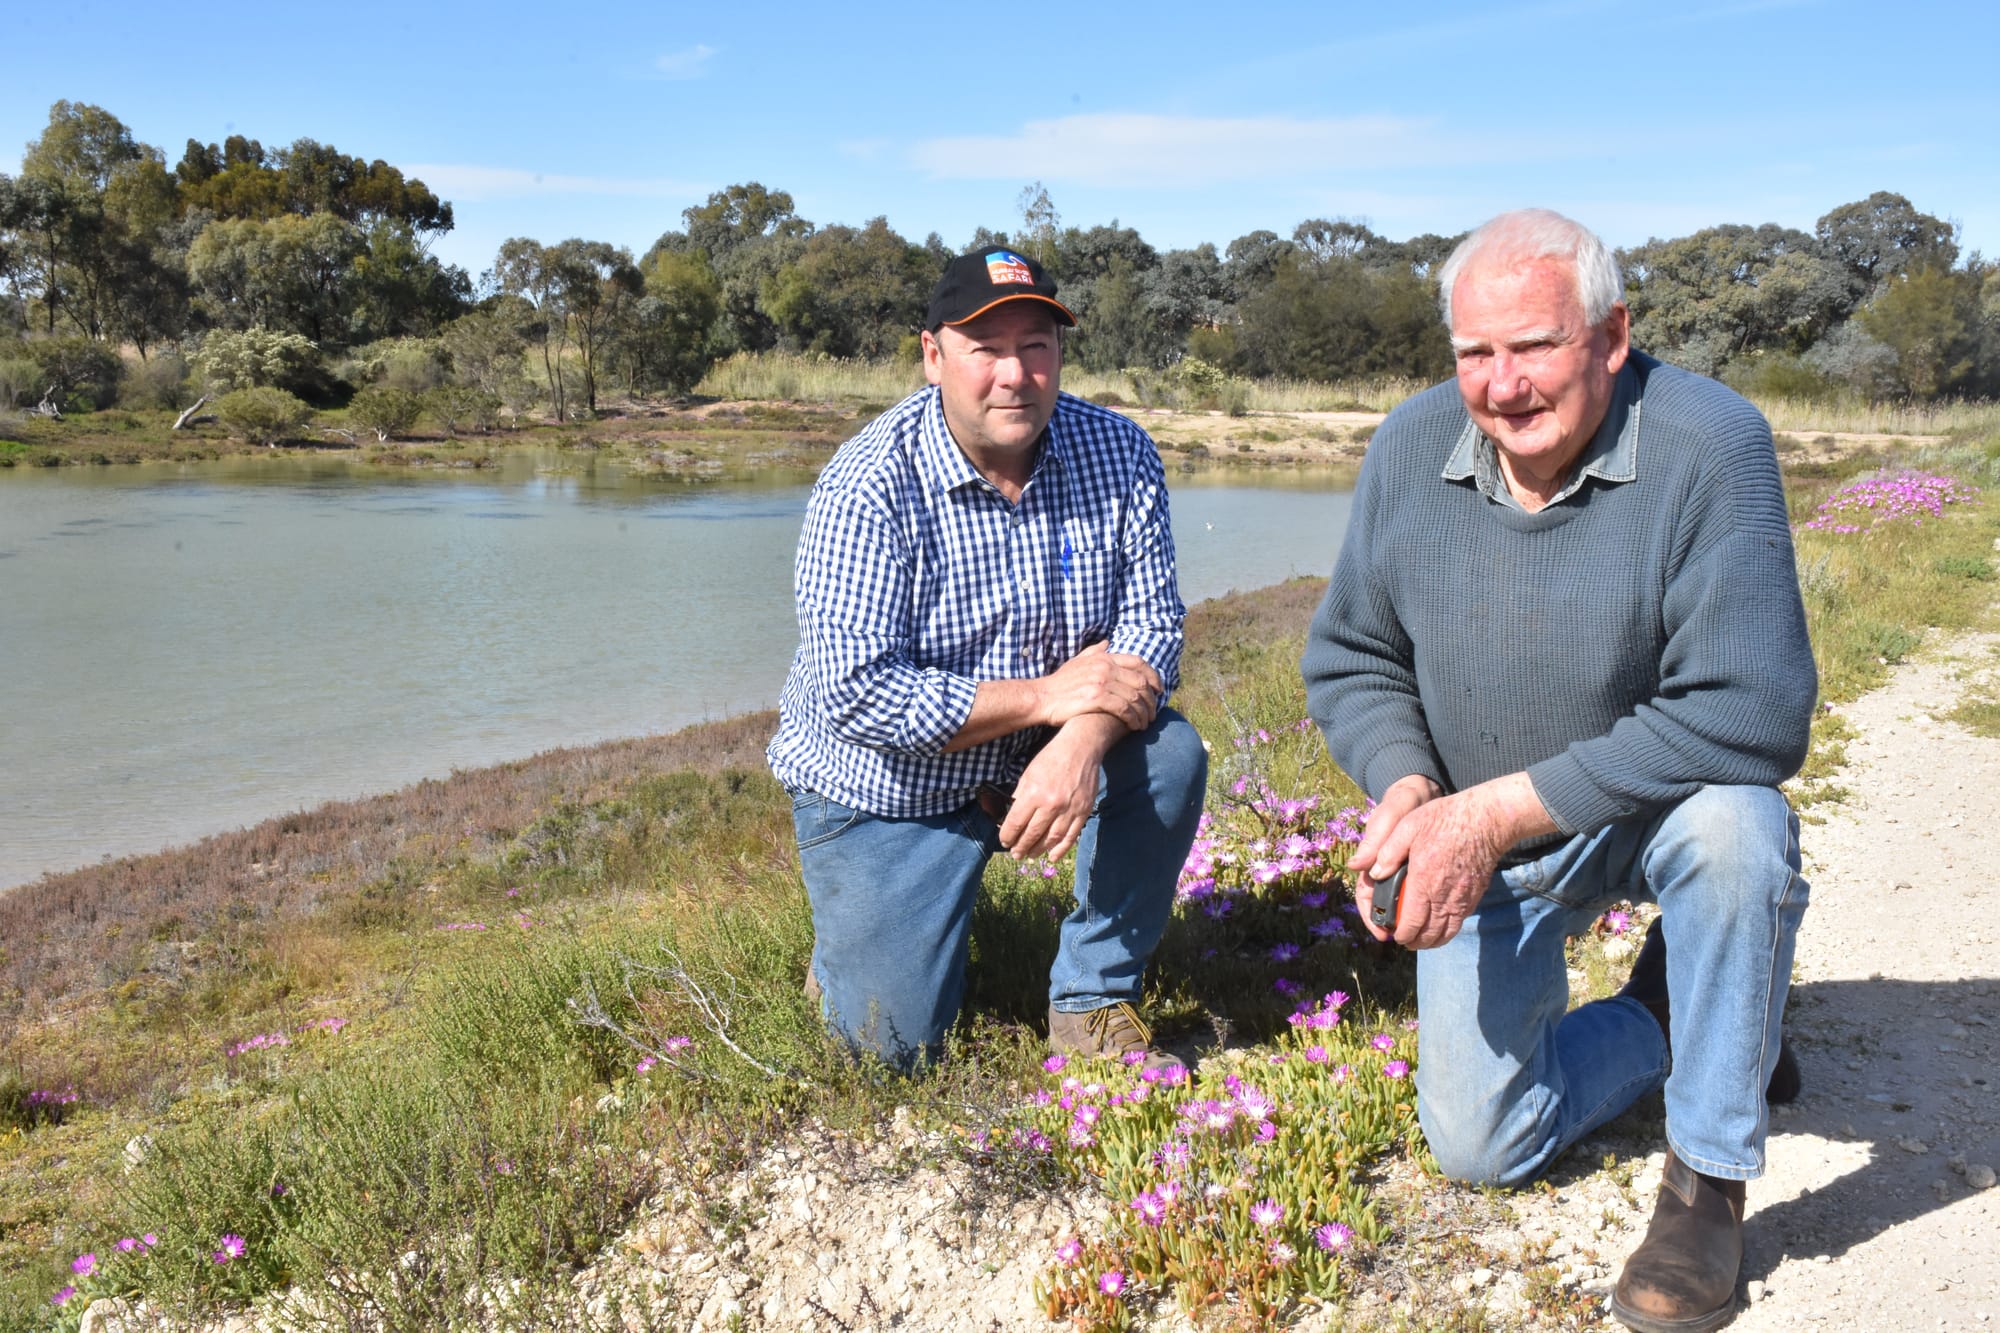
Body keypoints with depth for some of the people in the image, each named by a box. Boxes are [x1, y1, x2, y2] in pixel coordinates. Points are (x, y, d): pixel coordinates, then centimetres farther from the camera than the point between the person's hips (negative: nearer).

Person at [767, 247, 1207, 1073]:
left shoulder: (1117, 454, -10)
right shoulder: (869, 488, -23)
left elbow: (1153, 621, -12)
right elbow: (857, 695, -28)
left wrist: (1082, 743, -32)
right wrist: (1047, 695, -30)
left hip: (1047, 757, 4)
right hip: (889, 789, -3)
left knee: (1170, 755, -25)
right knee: (896, 1043, -8)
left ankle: (1093, 1002, -5)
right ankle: (854, 940, 29)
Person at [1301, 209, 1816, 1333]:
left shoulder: (1710, 445, -24)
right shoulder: (1410, 450, -9)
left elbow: (1753, 714, -31)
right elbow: (1351, 659, 0)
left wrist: (1498, 809, -30)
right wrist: (1408, 790, -21)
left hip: (1652, 811, -3)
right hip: (1485, 845, 3)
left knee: (1736, 823, -38)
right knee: (1480, 1147, 0)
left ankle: (1711, 1178, -15)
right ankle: (1671, 1020, 29)